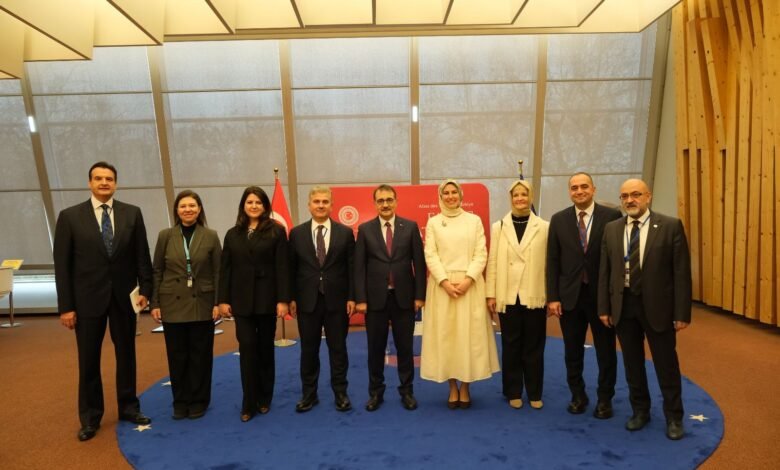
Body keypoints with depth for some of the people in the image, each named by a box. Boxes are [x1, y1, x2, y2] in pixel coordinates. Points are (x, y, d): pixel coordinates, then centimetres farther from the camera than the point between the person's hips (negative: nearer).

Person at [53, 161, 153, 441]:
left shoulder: (132, 213, 0)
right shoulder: (70, 216, -2)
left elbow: (142, 256, 2)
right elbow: (62, 264, -3)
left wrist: (145, 289, -5)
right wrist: (65, 306, -6)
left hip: (124, 296, 1)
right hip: (88, 298, -1)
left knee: (126, 355, 13)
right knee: (89, 360, 10)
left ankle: (128, 407, 29)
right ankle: (90, 417, 26)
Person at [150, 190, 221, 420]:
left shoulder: (210, 236, -1)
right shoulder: (165, 235, 2)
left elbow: (218, 272, 0)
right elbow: (156, 271, 4)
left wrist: (218, 303, -5)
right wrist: (155, 303, 0)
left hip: (202, 304, -1)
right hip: (173, 305, 1)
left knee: (200, 355, 8)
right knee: (177, 356, 9)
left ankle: (199, 401, 23)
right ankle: (181, 401, 25)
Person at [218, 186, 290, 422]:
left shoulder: (276, 231, -2)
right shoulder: (233, 234, 8)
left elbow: (282, 268, -7)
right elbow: (225, 269, 7)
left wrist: (283, 299, -12)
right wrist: (223, 299, 1)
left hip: (267, 299, -2)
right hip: (242, 300, 2)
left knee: (265, 348, 10)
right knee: (247, 349, 1)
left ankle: (264, 398, 26)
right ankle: (249, 402, 12)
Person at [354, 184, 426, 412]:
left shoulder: (410, 227, 1)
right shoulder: (365, 229, 1)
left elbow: (419, 263, 0)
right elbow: (359, 267, -1)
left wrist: (419, 295, -4)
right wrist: (360, 298, -6)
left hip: (403, 297, 0)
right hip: (375, 298, 0)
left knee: (405, 347, 10)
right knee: (375, 348, 11)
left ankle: (407, 391, 26)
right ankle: (376, 392, 26)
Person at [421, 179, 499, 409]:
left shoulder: (474, 220, 7)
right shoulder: (433, 222, 7)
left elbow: (481, 254, 0)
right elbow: (430, 256, -1)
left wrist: (468, 279, -13)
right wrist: (445, 282, -13)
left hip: (470, 284, 0)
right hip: (442, 285, 0)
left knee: (469, 334, 3)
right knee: (444, 335, 3)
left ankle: (465, 388, 16)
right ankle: (452, 388, 16)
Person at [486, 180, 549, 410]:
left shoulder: (544, 227, 1)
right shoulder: (499, 227, 5)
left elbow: (549, 262, 0)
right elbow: (492, 262, 3)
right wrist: (491, 294, -1)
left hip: (534, 296, -1)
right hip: (508, 296, 1)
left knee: (534, 347, 9)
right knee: (511, 346, 10)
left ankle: (535, 393, 25)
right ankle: (513, 393, 24)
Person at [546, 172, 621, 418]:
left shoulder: (612, 216, -4)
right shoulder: (558, 220, 2)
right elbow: (552, 261, 1)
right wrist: (552, 297, -3)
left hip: (603, 295, -1)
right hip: (570, 296, 2)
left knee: (606, 351, 11)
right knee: (572, 351, 13)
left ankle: (604, 399, 30)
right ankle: (578, 395, 32)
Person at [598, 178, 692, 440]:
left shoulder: (670, 226, -6)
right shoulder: (611, 229, 4)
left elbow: (681, 272, -7)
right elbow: (604, 272, 5)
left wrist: (682, 313, -10)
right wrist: (604, 308, 2)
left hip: (657, 305, -3)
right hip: (623, 305, 3)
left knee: (666, 364, 10)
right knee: (632, 363, 14)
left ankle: (673, 417, 29)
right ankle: (640, 411, 32)